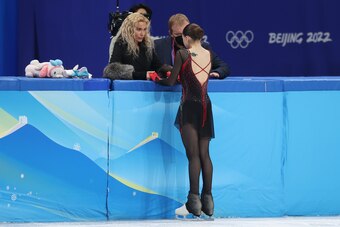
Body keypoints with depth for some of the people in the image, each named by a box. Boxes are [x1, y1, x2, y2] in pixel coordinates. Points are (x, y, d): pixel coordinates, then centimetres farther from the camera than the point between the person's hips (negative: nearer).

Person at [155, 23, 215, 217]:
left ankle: (195, 201, -9)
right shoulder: (209, 54, 7)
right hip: (206, 107, 4)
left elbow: (171, 81, -6)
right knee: (205, 154, 8)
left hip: (189, 107, -4)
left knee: (193, 154, -5)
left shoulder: (182, 54, -7)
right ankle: (208, 201, 6)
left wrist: (157, 79, 13)